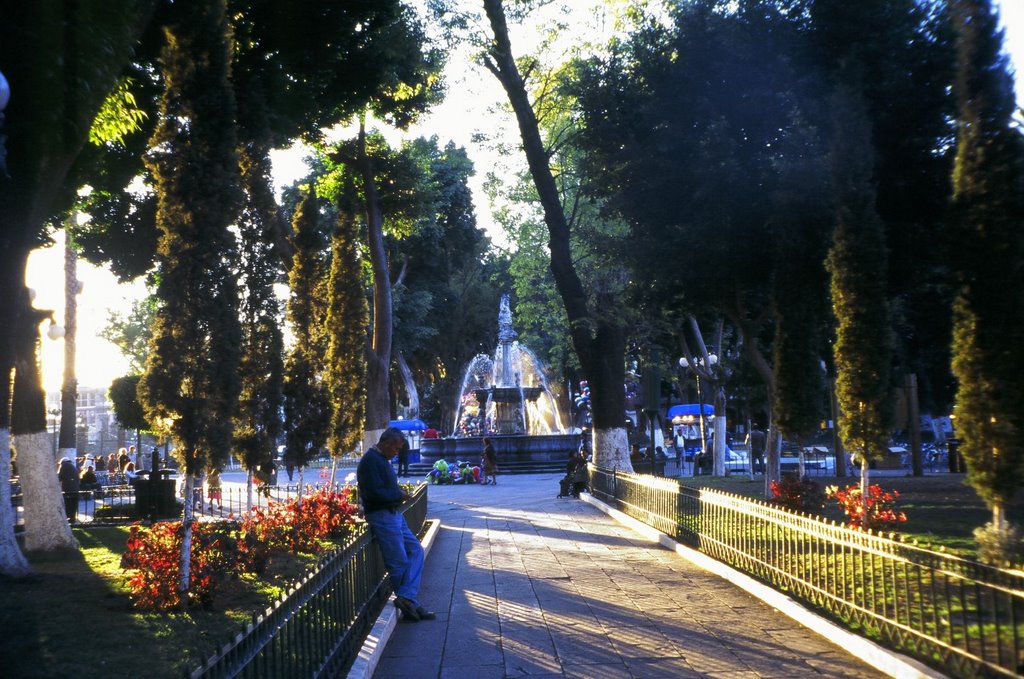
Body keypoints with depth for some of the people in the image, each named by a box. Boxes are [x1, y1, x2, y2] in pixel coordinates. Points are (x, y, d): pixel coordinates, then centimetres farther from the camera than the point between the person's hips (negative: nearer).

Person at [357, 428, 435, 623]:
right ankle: (407, 600, 12)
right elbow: (375, 493, -23)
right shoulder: (370, 461, -15)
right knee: (400, 563, -4)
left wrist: (400, 492, 5)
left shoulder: (382, 460, 16)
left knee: (415, 550, 7)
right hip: (382, 516, -11)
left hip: (394, 514, 11)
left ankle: (407, 600, 1)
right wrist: (399, 495, -11)